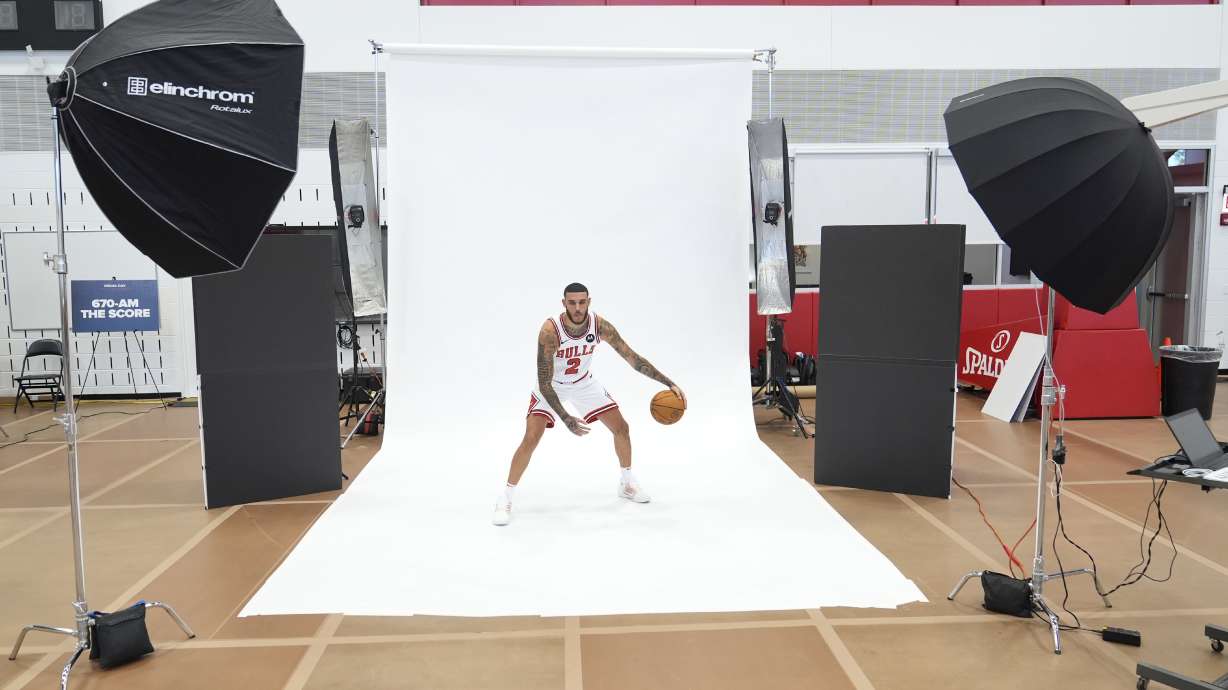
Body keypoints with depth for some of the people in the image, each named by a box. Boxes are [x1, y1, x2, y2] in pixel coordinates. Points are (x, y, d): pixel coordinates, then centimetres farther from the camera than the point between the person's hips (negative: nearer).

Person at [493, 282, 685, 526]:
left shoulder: (600, 326, -24)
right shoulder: (550, 331, -35)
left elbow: (633, 358, -16)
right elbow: (544, 383, -33)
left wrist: (669, 383, -21)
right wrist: (566, 419, -42)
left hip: (584, 383, 4)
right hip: (552, 386, -4)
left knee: (621, 428, 3)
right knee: (531, 439, -18)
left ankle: (627, 483, 27)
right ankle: (505, 498, -2)